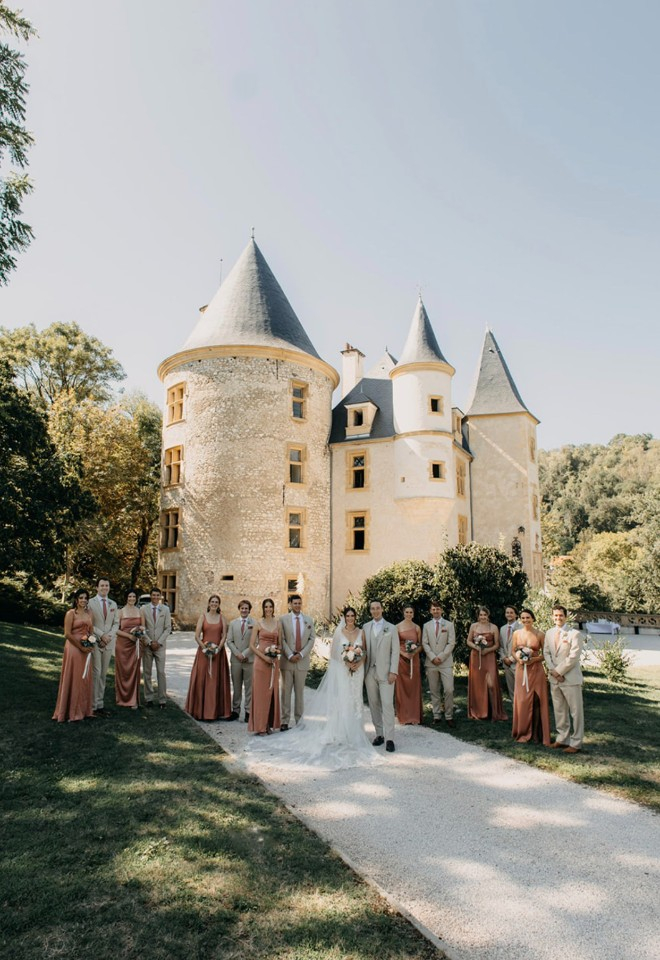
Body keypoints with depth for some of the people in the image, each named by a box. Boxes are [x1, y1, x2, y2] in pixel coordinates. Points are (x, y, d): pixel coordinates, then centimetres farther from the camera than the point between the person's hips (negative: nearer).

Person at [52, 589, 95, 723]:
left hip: (86, 649, 6)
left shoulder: (89, 614, 11)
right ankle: (71, 711, 10)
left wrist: (91, 641, -5)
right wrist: (81, 647, -13)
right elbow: (67, 634, -12)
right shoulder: (71, 613, -6)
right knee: (72, 679, 1)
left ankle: (84, 709, 20)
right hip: (73, 648, -6)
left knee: (85, 679, 10)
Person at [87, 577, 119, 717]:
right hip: (95, 642, -5)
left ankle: (101, 704, 13)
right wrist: (101, 635, -13)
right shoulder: (90, 603, -2)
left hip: (109, 643, 5)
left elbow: (116, 623, 10)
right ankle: (95, 705, -1)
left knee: (103, 674, 8)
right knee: (96, 674, -6)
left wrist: (109, 635, -6)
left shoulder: (113, 604, 13)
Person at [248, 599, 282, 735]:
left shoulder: (278, 624, 9)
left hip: (274, 661, 3)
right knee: (260, 692, -1)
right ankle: (259, 725, 5)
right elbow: (252, 645, -3)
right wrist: (264, 657, -12)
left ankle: (270, 724, 16)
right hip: (261, 660, -3)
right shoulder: (258, 624, 0)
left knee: (272, 692, 6)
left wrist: (278, 650, -7)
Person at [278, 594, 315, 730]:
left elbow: (312, 639, 4)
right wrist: (290, 655, -11)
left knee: (300, 691, 6)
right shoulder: (283, 619, 2)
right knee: (286, 691, 1)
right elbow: (282, 639, -2)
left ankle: (299, 719, 12)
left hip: (302, 660, 2)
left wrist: (301, 654, -7)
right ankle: (285, 721, 5)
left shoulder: (309, 620, 9)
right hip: (287, 660, -1)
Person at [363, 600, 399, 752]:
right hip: (370, 672, 3)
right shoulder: (365, 627, 8)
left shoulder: (391, 628, 3)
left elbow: (395, 651, 0)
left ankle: (389, 739, -5)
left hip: (385, 672, -3)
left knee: (387, 704, -8)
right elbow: (363, 648, 6)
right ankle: (379, 734, 18)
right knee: (374, 704, 8)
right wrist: (363, 670, -2)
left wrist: (393, 672, -8)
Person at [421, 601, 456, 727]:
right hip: (431, 662, 2)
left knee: (449, 690, -8)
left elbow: (451, 643, -1)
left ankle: (449, 716, 2)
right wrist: (432, 657, -9)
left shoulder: (449, 625, 5)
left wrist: (441, 657, -10)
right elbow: (424, 643, 5)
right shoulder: (426, 625, 10)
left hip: (446, 662, -2)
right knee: (434, 691, 5)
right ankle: (437, 716, 12)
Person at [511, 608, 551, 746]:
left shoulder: (539, 634, -4)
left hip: (536, 670, -2)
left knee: (537, 701, 1)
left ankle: (536, 733, 13)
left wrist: (535, 659, -16)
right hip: (521, 669, 2)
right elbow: (512, 651, 10)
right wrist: (518, 659, -9)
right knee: (522, 701, 4)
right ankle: (523, 732, 16)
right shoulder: (517, 633, 4)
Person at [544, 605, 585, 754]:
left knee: (576, 711, 1)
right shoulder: (549, 633, 9)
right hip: (554, 678, 6)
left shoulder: (574, 634, -10)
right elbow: (546, 652, 10)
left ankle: (576, 743, 10)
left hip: (570, 678, -6)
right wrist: (552, 670, -5)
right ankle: (562, 738, 25)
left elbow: (573, 656, -16)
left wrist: (559, 671, -14)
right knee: (559, 710, 14)